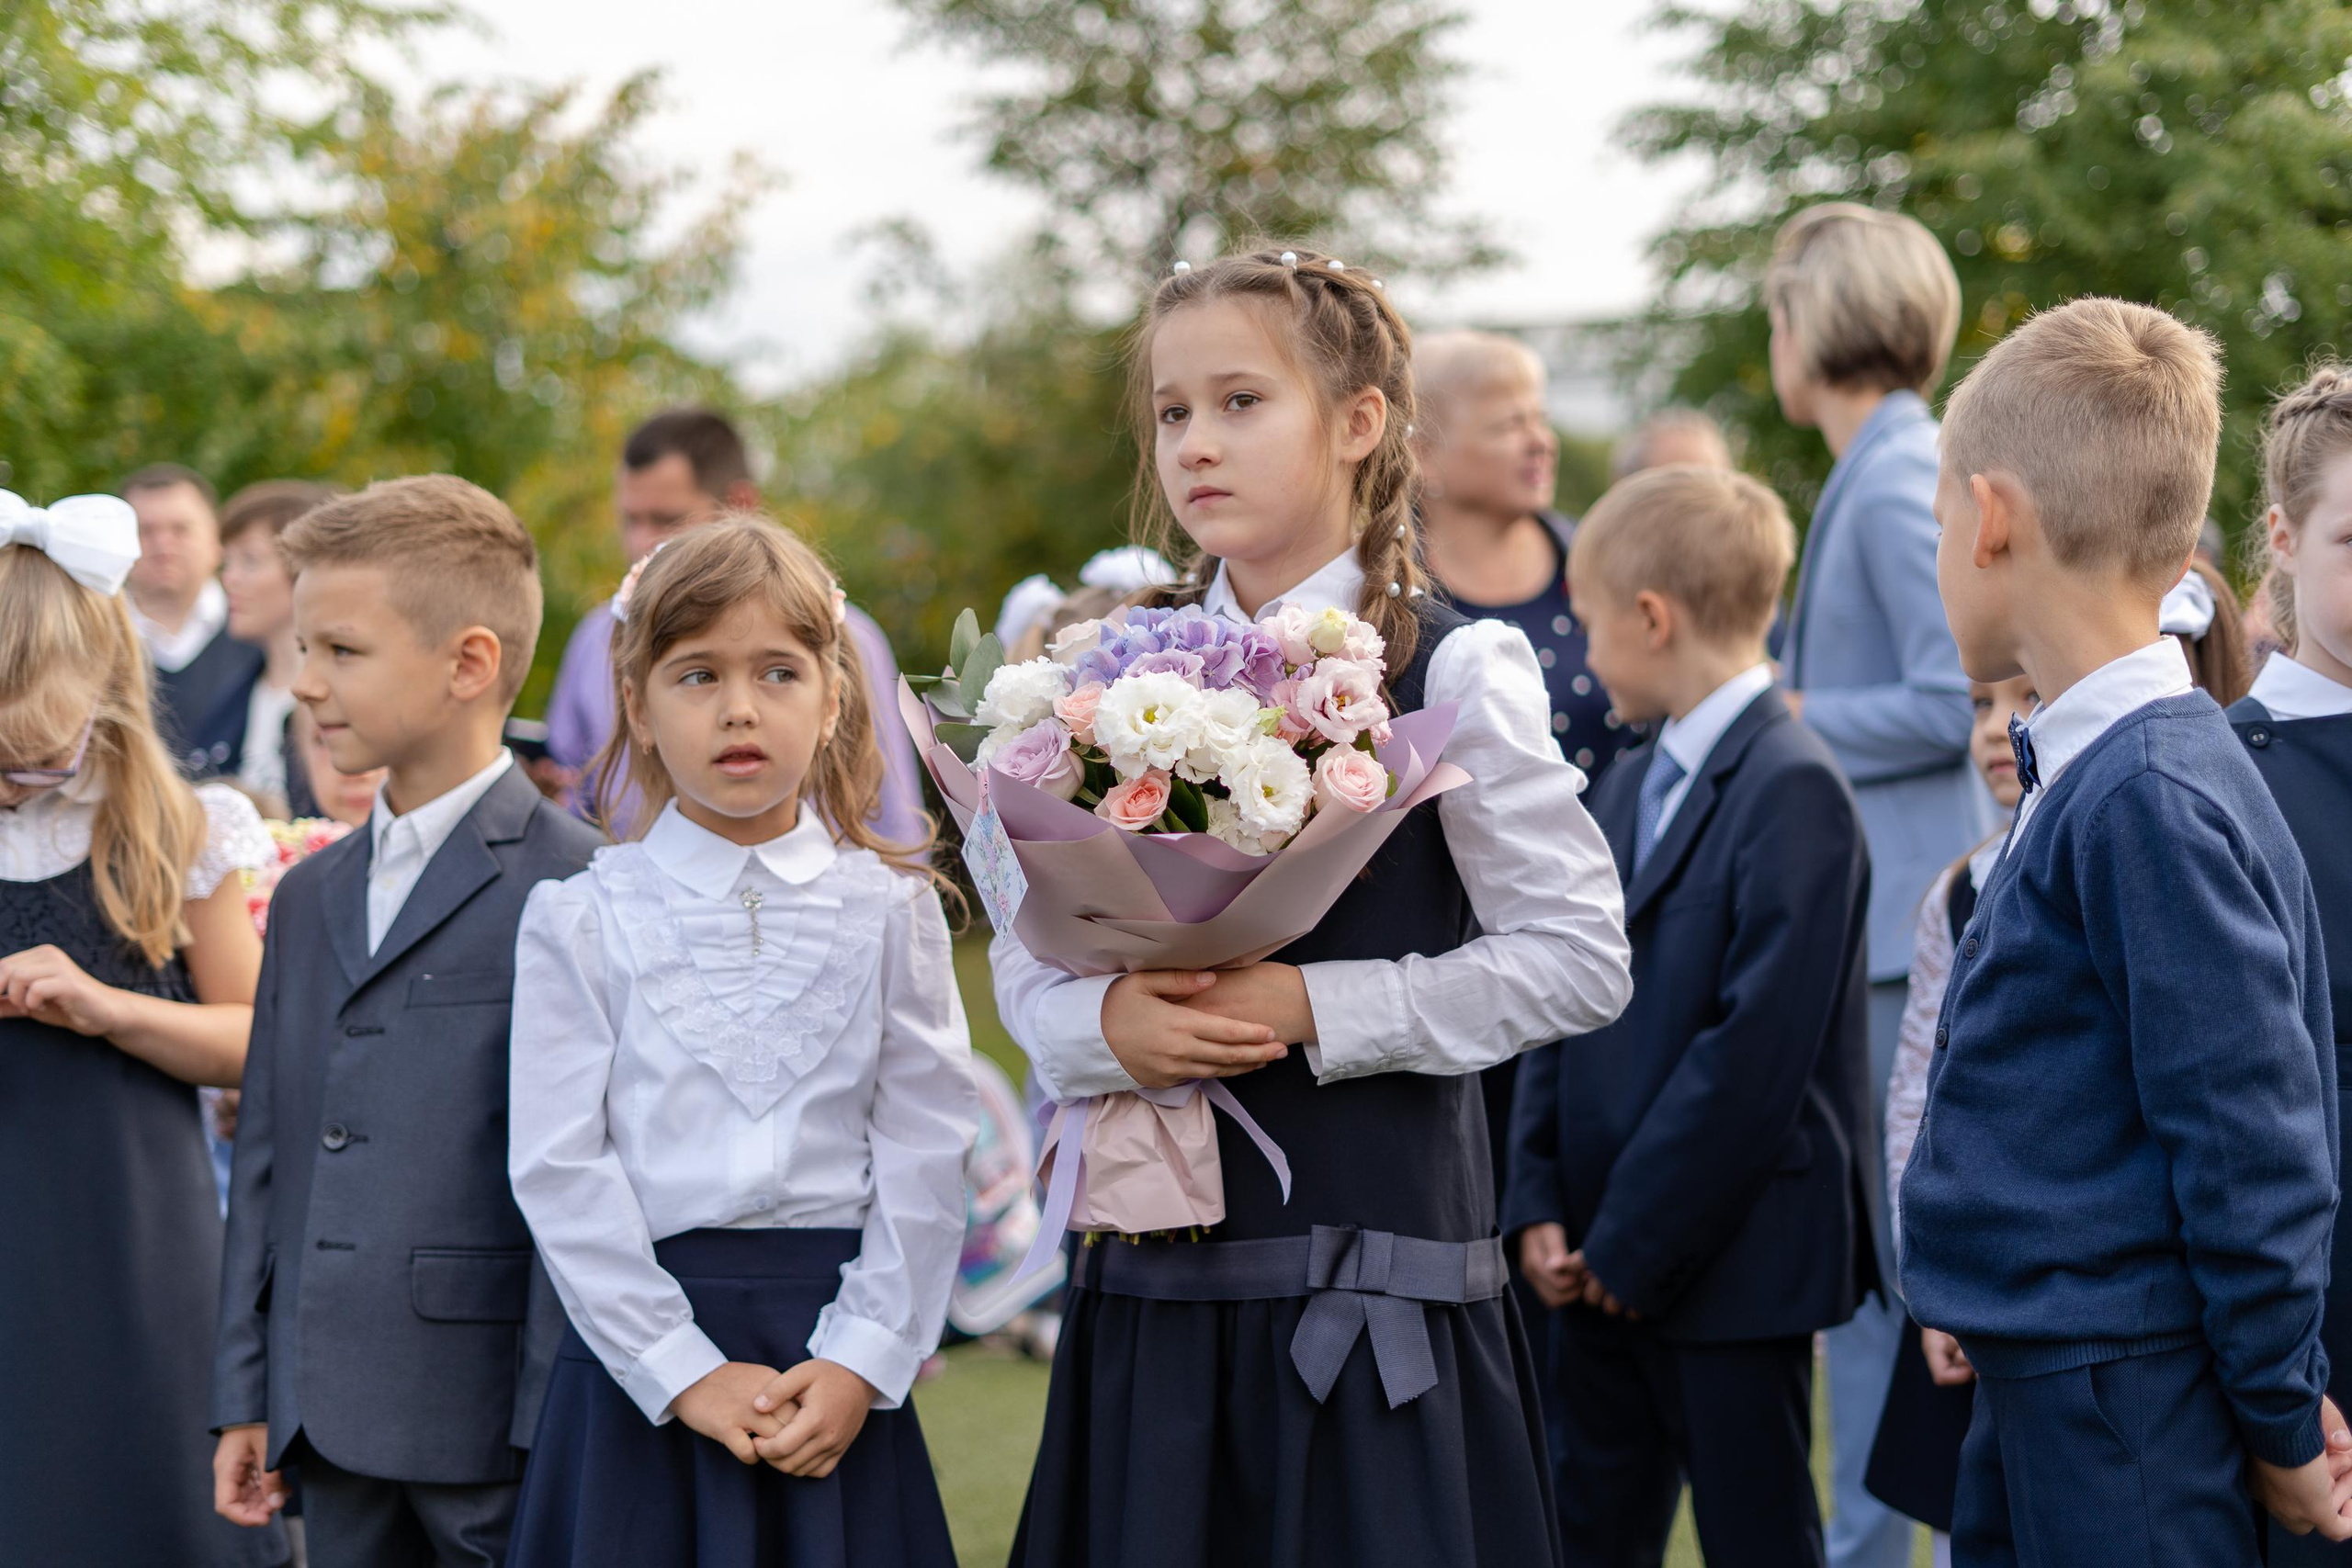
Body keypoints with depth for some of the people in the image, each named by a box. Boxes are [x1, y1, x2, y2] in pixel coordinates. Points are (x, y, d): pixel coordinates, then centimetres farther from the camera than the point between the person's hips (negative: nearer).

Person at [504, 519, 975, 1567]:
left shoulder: (888, 909, 6)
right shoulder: (580, 920, 2)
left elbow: (923, 1155, 1)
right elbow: (560, 1172, -4)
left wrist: (863, 1362, -10)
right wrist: (686, 1373, -11)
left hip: (838, 1346, 1)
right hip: (640, 1348, -1)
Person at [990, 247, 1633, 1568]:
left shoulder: (1453, 673, -4)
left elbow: (1578, 957, -9)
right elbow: (1027, 953, 10)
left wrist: (1311, 1006, -14)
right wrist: (1105, 1023, -12)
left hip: (1370, 1277, -4)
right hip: (1153, 1279, 4)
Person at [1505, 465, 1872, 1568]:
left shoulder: (1793, 791, -14)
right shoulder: (1625, 791, 14)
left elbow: (1758, 1043, -20)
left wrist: (1634, 1241, -17)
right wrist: (1539, 1206, 1)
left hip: (1731, 1267, -8)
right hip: (1603, 1263, 8)